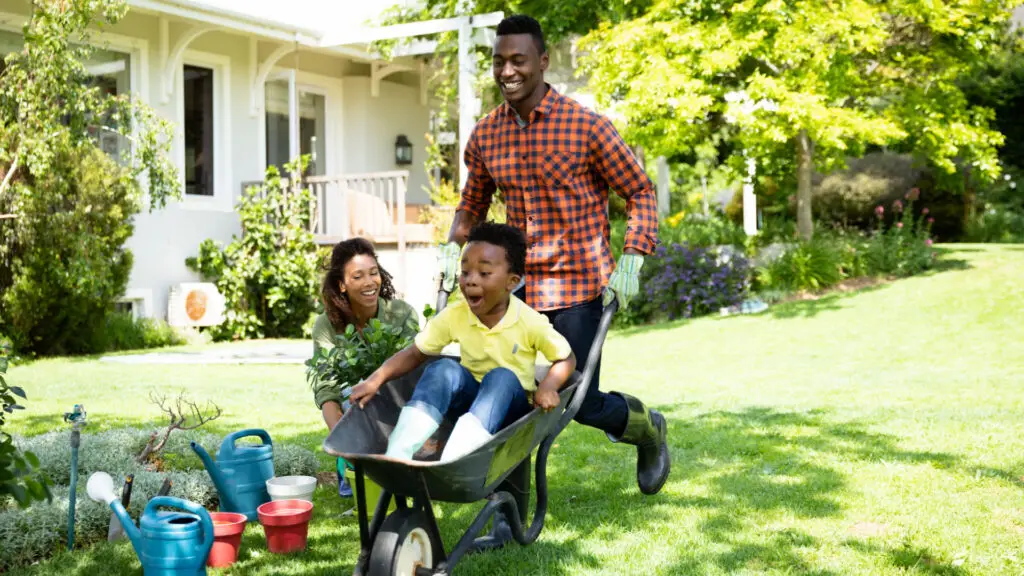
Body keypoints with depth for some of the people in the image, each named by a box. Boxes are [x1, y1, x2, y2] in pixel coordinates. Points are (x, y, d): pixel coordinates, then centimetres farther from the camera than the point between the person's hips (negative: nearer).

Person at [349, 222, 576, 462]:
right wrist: (376, 379, -22)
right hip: (470, 398, 2)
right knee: (444, 368, -27)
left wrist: (548, 387, -27)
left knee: (502, 377, -34)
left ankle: (451, 463, -49)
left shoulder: (530, 322, -18)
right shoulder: (454, 315, -10)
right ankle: (396, 456, -40)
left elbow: (566, 359, -7)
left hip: (511, 406, -2)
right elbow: (414, 354, -6)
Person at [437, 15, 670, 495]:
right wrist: (452, 246, 4)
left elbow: (640, 192, -3)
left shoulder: (587, 127, -10)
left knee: (583, 404, 0)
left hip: (578, 284, -4)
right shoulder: (484, 136, 4)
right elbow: (473, 201, 21)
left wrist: (632, 260, -14)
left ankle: (648, 427, 33)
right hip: (515, 282, 5)